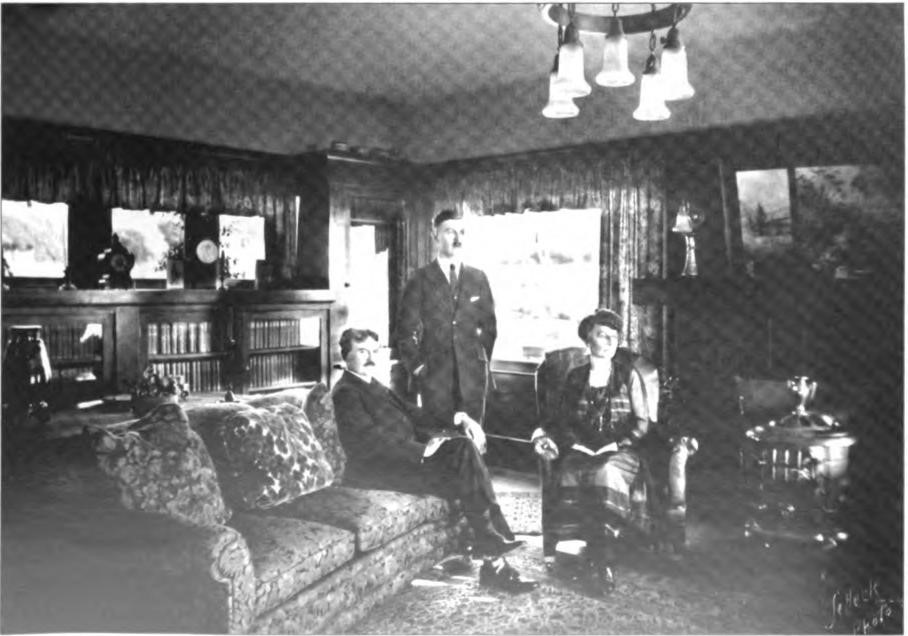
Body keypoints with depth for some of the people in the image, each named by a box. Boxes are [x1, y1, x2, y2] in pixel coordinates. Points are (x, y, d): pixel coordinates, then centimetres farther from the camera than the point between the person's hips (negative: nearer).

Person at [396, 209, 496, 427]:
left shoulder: (478, 278, 9)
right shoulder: (420, 279, 1)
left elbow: (489, 325, 12)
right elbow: (406, 329, 1)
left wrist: (482, 361, 7)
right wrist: (417, 366, -3)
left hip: (472, 373, 2)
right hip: (435, 373, -2)